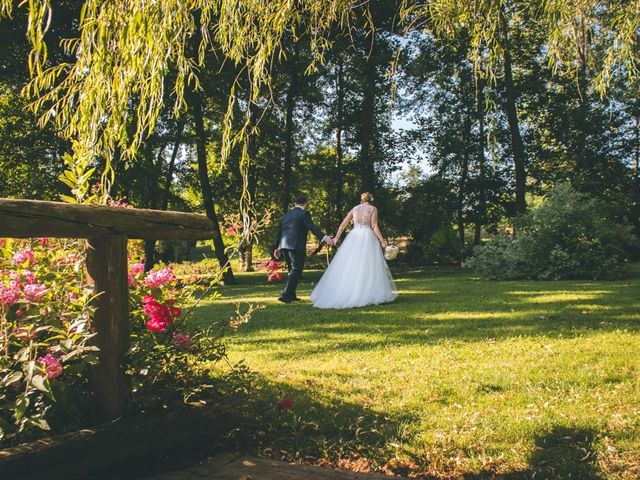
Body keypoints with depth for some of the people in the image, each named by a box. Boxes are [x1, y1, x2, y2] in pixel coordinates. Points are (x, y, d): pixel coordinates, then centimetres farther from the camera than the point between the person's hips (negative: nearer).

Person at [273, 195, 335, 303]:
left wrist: (277, 247, 29)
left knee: (292, 270, 19)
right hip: (297, 246, -7)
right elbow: (312, 227, -17)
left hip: (284, 246, 7)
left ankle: (291, 295, 23)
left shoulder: (286, 215, 19)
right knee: (296, 271, -3)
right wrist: (324, 238, -27)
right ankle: (286, 295, -12)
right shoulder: (304, 214, -3)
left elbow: (279, 231, 21)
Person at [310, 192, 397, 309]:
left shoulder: (354, 209, 14)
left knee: (348, 266, 3)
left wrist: (336, 237, 20)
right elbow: (374, 226, -6)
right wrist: (382, 241, -5)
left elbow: (343, 224, 12)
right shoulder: (373, 209, 4)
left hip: (354, 237, 3)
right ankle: (370, 294, -8)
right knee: (368, 265, -3)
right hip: (368, 236, -3)